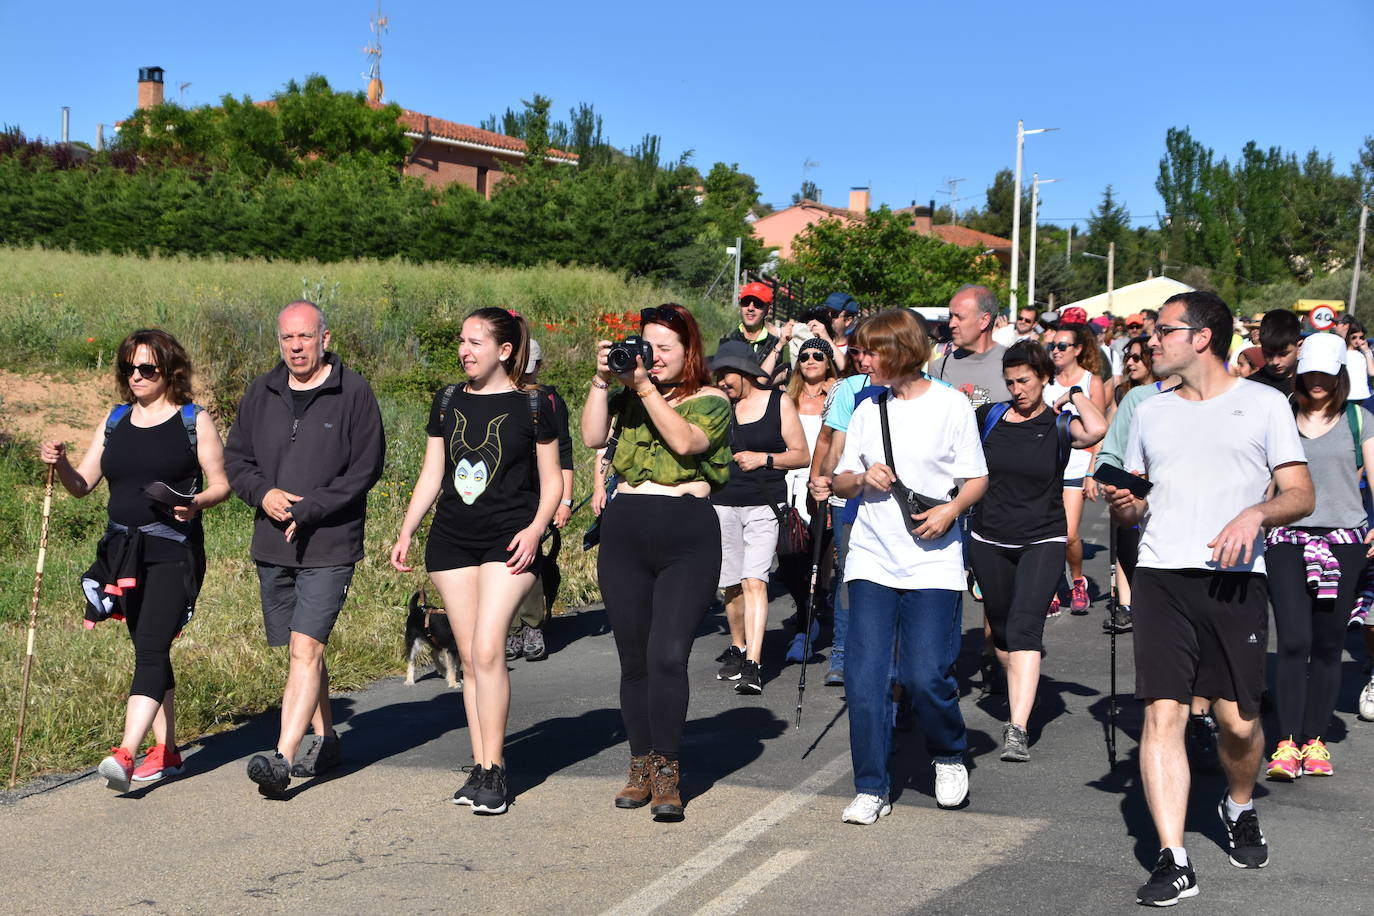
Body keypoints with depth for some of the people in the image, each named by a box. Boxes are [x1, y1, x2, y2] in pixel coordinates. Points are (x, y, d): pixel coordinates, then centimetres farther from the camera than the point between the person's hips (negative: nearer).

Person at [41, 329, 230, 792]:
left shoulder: (194, 420, 1)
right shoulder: (115, 421, 14)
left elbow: (221, 483, 1)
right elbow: (82, 485, 13)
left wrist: (197, 502, -20)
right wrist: (60, 463, -7)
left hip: (173, 551, -6)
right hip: (123, 551, 6)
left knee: (151, 648, -16)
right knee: (149, 651, 12)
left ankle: (125, 753, -26)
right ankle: (165, 751, 21)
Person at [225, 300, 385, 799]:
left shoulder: (353, 392, -5)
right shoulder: (261, 392, 9)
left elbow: (366, 469, -8)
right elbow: (235, 457, 14)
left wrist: (307, 510, -15)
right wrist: (263, 493, -6)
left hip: (329, 547, -5)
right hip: (272, 545, 5)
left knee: (306, 649, -14)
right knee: (303, 649, 14)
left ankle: (283, 758, -20)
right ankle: (326, 740, 29)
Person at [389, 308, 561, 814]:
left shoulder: (532, 405, -2)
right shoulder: (448, 402, 10)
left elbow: (552, 480, 2)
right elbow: (431, 474, 15)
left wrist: (536, 528, -13)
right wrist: (406, 532, 8)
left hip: (508, 541, -4)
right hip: (452, 540, 5)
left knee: (488, 650, -15)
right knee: (469, 657, 5)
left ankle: (494, 769, -7)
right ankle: (480, 766, 11)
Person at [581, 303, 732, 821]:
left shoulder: (712, 400, 5)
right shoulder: (627, 396, 14)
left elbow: (686, 441, -14)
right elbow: (593, 437, 0)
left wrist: (645, 387, -15)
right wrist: (602, 380, -6)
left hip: (688, 536, -4)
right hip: (624, 532, 4)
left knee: (667, 655, -13)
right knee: (634, 657, 7)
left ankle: (668, 774, -4)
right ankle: (641, 766, 18)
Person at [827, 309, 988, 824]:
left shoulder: (950, 405, -1)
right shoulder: (867, 411, 11)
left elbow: (977, 480, 2)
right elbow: (839, 482, 15)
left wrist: (950, 510, -17)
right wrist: (862, 478, -6)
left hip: (932, 563, -4)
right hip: (872, 560, 4)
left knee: (925, 677, -9)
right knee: (864, 679, -3)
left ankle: (950, 757, 20)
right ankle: (871, 790, 7)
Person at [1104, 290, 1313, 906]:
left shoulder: (1263, 404, 6)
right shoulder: (1151, 412, 18)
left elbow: (1301, 496, 3)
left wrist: (1255, 513, -16)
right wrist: (1123, 506, 1)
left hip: (1235, 578, -2)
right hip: (1161, 577, 3)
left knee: (1238, 720, 1)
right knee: (1163, 711, -9)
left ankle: (1239, 808, 33)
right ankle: (1173, 861, -7)